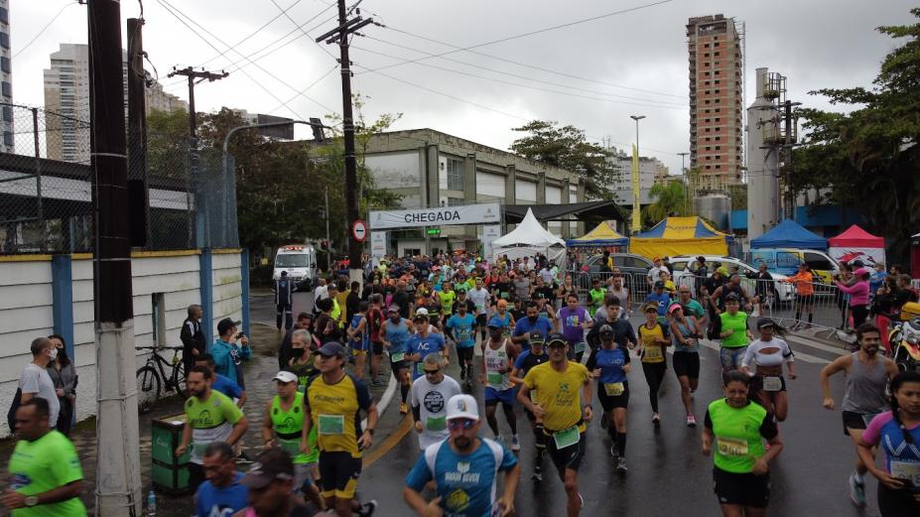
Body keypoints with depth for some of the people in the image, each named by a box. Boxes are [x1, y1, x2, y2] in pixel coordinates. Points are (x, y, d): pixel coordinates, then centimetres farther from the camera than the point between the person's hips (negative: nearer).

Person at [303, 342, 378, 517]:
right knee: (330, 502, 18)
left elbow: (372, 410, -3)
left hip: (349, 450, -5)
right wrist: (304, 439, 2)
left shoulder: (356, 385, -17)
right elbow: (307, 412, 11)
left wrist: (369, 432, -20)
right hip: (325, 450, 5)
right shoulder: (313, 383, -6)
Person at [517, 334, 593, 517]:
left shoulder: (579, 369, -14)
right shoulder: (536, 372, -17)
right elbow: (521, 394, -3)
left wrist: (587, 405, 0)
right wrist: (533, 407, -22)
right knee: (565, 478, 25)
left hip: (575, 431, -2)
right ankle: (575, 498, 58)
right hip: (551, 433, 2)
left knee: (570, 483, -12)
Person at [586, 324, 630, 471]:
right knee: (611, 419, 17)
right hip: (604, 389, 1)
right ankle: (614, 441, 48)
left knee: (620, 421, -13)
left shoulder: (622, 350, -6)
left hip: (621, 388, -1)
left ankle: (621, 457, -9)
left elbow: (628, 362, 13)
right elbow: (587, 371, 0)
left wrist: (627, 368, -9)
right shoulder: (596, 353, -6)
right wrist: (593, 375, -21)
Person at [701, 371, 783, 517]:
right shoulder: (714, 408, -9)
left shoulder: (760, 414, -17)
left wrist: (764, 460, -22)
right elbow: (707, 432, 10)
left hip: (754, 474, -1)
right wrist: (707, 443, -13)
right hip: (724, 473, 1)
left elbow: (777, 444, -4)